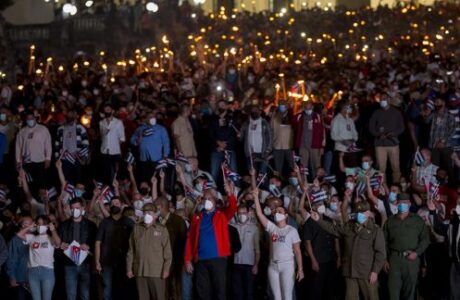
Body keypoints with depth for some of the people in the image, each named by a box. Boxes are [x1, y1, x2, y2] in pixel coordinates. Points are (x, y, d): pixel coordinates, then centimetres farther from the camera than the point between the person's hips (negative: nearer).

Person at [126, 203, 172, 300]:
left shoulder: (162, 230, 2)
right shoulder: (136, 229, 10)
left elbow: (167, 252, 0)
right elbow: (131, 250, 12)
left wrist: (166, 269, -7)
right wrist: (129, 268, 8)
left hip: (156, 272, -3)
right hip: (140, 271, 3)